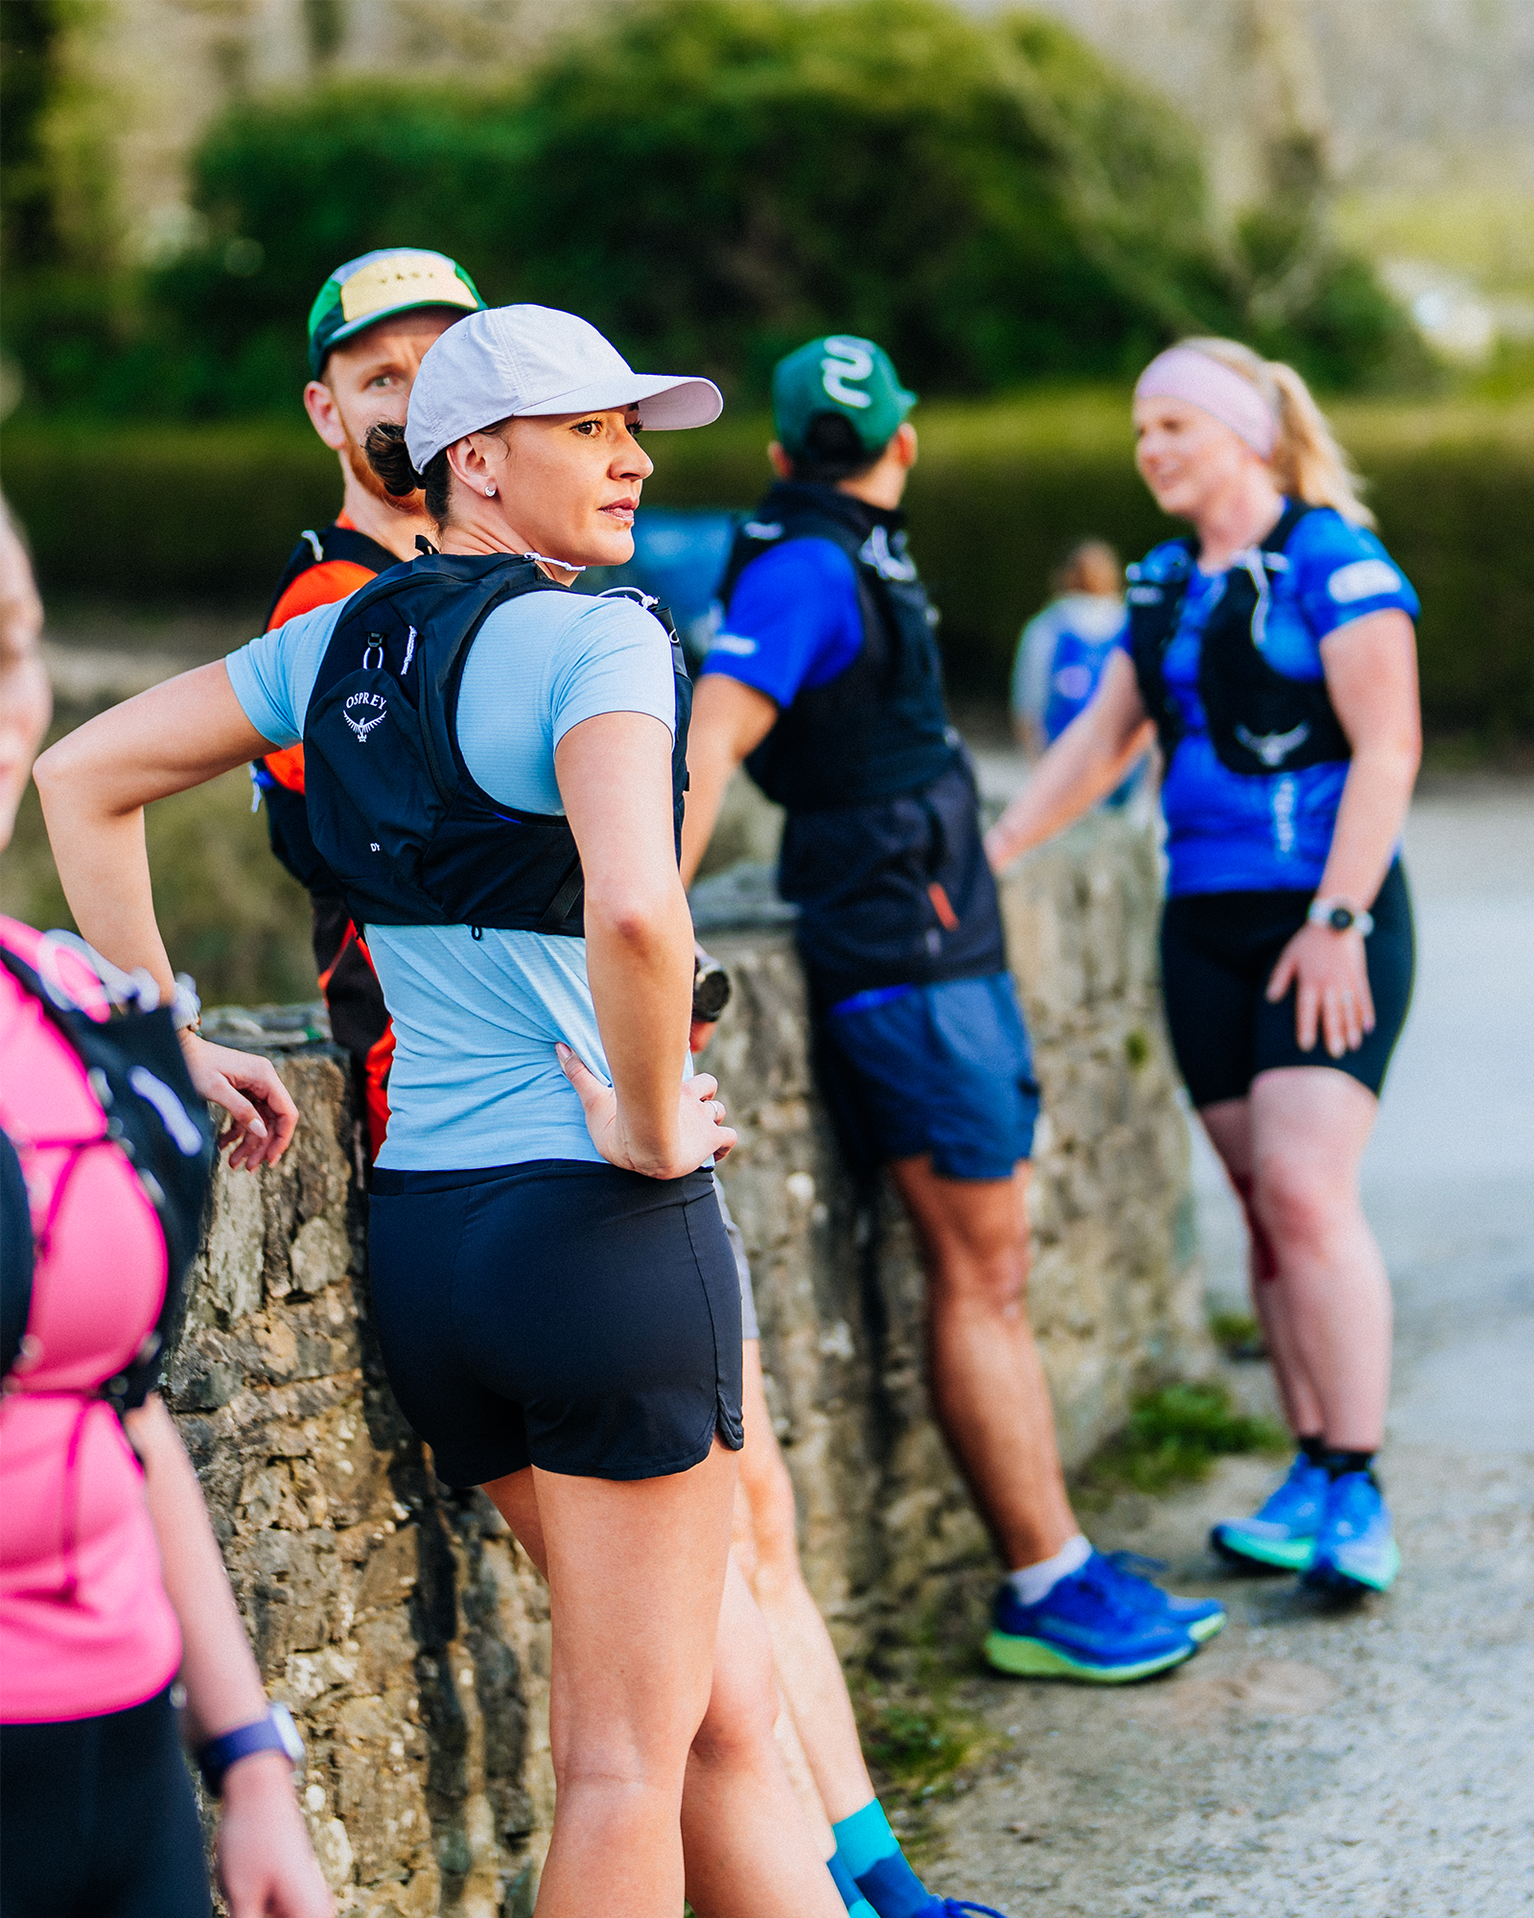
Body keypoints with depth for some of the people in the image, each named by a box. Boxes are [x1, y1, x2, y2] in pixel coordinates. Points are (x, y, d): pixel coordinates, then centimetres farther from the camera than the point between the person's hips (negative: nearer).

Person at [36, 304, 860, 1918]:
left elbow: (82, 775, 17)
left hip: (417, 1227, 8)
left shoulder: (341, 639, 11)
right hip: (600, 1230, -7)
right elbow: (633, 911, -30)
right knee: (629, 1756, 3)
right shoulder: (593, 642, -12)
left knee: (723, 1696, 17)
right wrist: (652, 1127, -14)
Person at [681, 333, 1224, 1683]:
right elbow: (708, 745, -24)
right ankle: (1044, 1594, 1)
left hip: (949, 950, 9)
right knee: (979, 1273, -5)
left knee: (993, 1269, 11)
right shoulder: (807, 570, -15)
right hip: (903, 963, -9)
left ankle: (1064, 1570, 17)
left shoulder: (856, 561, 13)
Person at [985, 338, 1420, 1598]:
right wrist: (988, 854, 13)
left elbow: (1388, 748, -12)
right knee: (1267, 1210, 4)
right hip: (1206, 926, 7)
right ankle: (1316, 1479, 8)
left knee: (1306, 1189, -16)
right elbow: (1102, 740, 21)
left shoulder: (1332, 561, -7)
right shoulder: (1167, 587, 15)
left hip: (1327, 921, -7)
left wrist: (1337, 921, -17)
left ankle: (1355, 1493, -13)